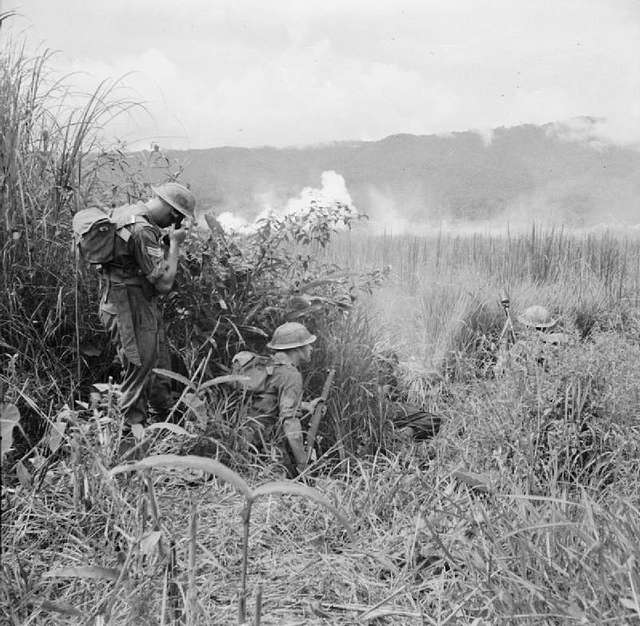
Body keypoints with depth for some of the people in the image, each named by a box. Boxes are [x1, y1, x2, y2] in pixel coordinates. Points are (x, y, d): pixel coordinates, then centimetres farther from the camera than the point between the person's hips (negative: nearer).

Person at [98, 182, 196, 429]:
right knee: (139, 371, 0)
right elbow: (164, 283, -24)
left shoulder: (125, 211, 6)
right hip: (132, 309, -11)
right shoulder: (143, 231, -26)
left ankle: (165, 415, 37)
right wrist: (174, 244, -13)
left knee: (159, 364, 21)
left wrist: (165, 241, 4)